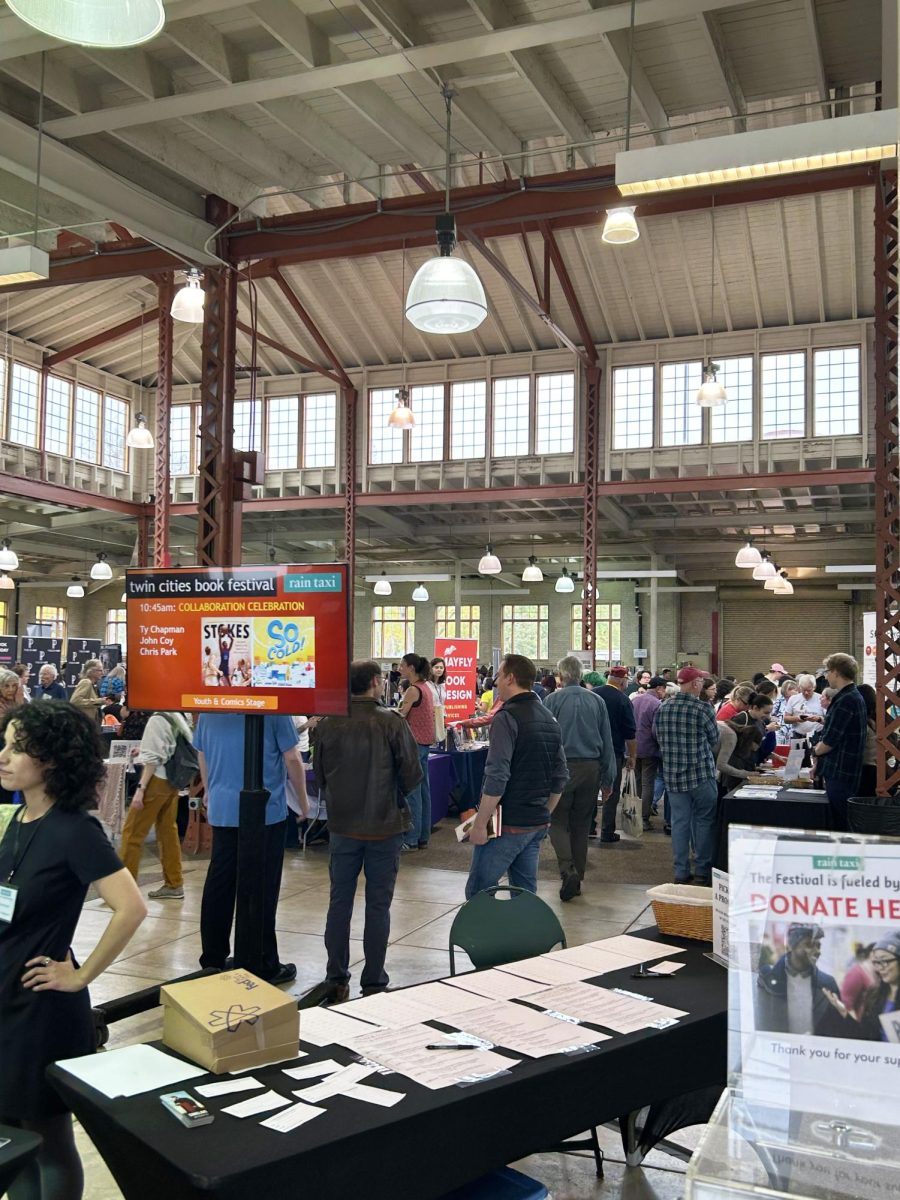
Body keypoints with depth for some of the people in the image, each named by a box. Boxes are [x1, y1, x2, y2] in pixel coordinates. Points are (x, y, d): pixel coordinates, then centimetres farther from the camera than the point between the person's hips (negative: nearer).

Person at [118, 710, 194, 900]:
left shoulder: (157, 720, -13)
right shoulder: (178, 719, 9)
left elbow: (154, 758, -17)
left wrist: (141, 787, -17)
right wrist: (143, 751, 20)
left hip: (157, 780, -8)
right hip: (172, 780, 8)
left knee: (132, 832, -1)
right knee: (168, 832, 11)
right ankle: (174, 884, 14)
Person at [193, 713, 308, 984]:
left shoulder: (208, 708, 4)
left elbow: (202, 756, 15)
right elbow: (292, 760, -7)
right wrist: (303, 799, 7)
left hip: (221, 810, 5)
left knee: (219, 886, 11)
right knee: (263, 889, 1)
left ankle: (212, 960, 20)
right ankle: (265, 966, 8)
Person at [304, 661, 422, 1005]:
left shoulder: (327, 724, -6)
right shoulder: (391, 723, -14)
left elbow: (319, 775, 4)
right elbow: (412, 774, -8)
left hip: (342, 826, 2)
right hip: (385, 826, -2)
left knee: (339, 902, 13)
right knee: (378, 905, 8)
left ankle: (336, 979, 19)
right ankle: (373, 983, 13)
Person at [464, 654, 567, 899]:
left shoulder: (507, 717, -14)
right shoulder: (549, 718, 11)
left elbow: (496, 778, -21)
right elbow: (560, 776, 15)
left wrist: (480, 824, -15)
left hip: (508, 824, -8)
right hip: (538, 824, 8)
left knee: (478, 892, -1)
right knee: (526, 893, 13)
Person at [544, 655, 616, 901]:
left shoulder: (552, 700, -5)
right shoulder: (596, 701, 4)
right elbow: (607, 741, 7)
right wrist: (608, 778, 12)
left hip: (562, 767, -3)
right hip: (591, 768, 3)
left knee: (558, 821, 4)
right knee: (582, 825, 13)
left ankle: (567, 871, -16)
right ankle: (578, 877, 18)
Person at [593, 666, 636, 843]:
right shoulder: (623, 700, -11)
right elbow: (629, 733, -9)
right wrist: (632, 756, 1)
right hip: (614, 752, -4)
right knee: (612, 793, 5)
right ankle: (607, 832, 6)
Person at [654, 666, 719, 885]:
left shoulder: (662, 709, 1)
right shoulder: (702, 709, -13)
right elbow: (714, 740, -1)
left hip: (673, 774, 4)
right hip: (701, 774, -4)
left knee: (679, 822, 9)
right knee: (704, 821, 8)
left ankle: (681, 871, 13)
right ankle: (702, 871, 12)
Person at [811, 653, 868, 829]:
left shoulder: (845, 700, -18)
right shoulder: (855, 697, 14)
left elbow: (830, 741, -19)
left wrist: (815, 751, 0)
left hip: (840, 773, -10)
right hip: (845, 771, 10)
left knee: (840, 824, -4)